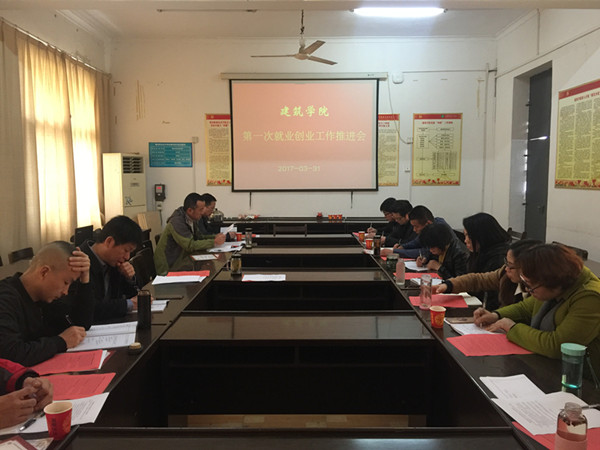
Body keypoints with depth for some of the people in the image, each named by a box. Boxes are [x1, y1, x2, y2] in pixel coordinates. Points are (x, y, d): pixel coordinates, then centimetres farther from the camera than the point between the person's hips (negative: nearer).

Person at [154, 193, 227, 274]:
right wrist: (214, 242, -25)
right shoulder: (177, 222, -22)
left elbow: (198, 237, 16)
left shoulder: (192, 220, 5)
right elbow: (190, 245, -28)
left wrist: (215, 237, -3)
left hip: (182, 260, 8)